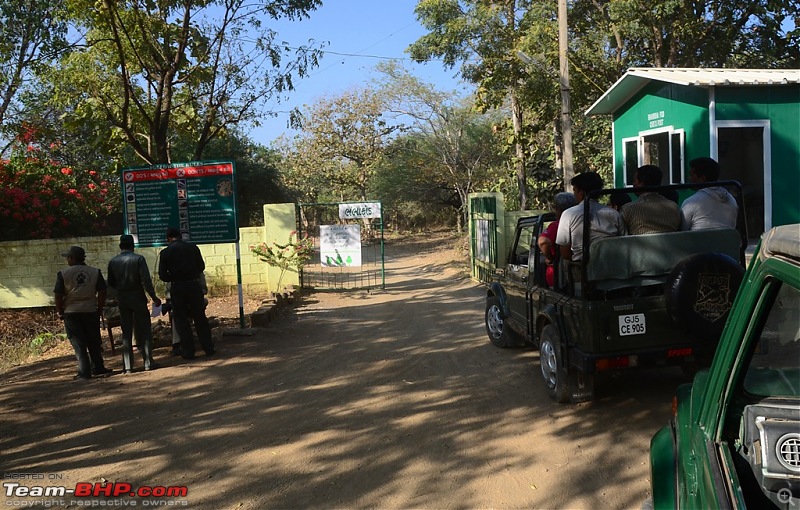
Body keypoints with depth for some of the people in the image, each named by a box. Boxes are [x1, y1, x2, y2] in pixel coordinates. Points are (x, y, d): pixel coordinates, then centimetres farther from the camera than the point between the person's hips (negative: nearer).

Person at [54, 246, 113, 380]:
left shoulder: (63, 274, -7)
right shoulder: (95, 272, 0)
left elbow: (58, 296, -7)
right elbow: (102, 293, 0)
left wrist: (60, 312, 4)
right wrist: (99, 308, 9)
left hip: (71, 312, -2)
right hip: (91, 311, 2)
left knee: (78, 344, 4)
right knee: (94, 342, 15)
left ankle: (84, 372, 4)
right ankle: (98, 368, 23)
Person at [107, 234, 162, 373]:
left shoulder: (113, 262, 2)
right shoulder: (138, 259, -10)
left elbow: (111, 283, 7)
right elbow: (146, 280, -15)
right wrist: (154, 297, -8)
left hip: (122, 299, 3)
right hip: (138, 298, -3)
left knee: (126, 333, 9)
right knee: (144, 331, 5)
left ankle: (127, 366, 8)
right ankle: (148, 362, 4)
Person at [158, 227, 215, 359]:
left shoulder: (165, 252, -4)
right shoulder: (193, 247, 0)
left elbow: (162, 275, -4)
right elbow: (201, 267, 4)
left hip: (177, 288, -1)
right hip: (194, 285, 2)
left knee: (181, 319, 9)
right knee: (200, 317, 11)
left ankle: (188, 351, 10)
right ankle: (208, 348, 14)